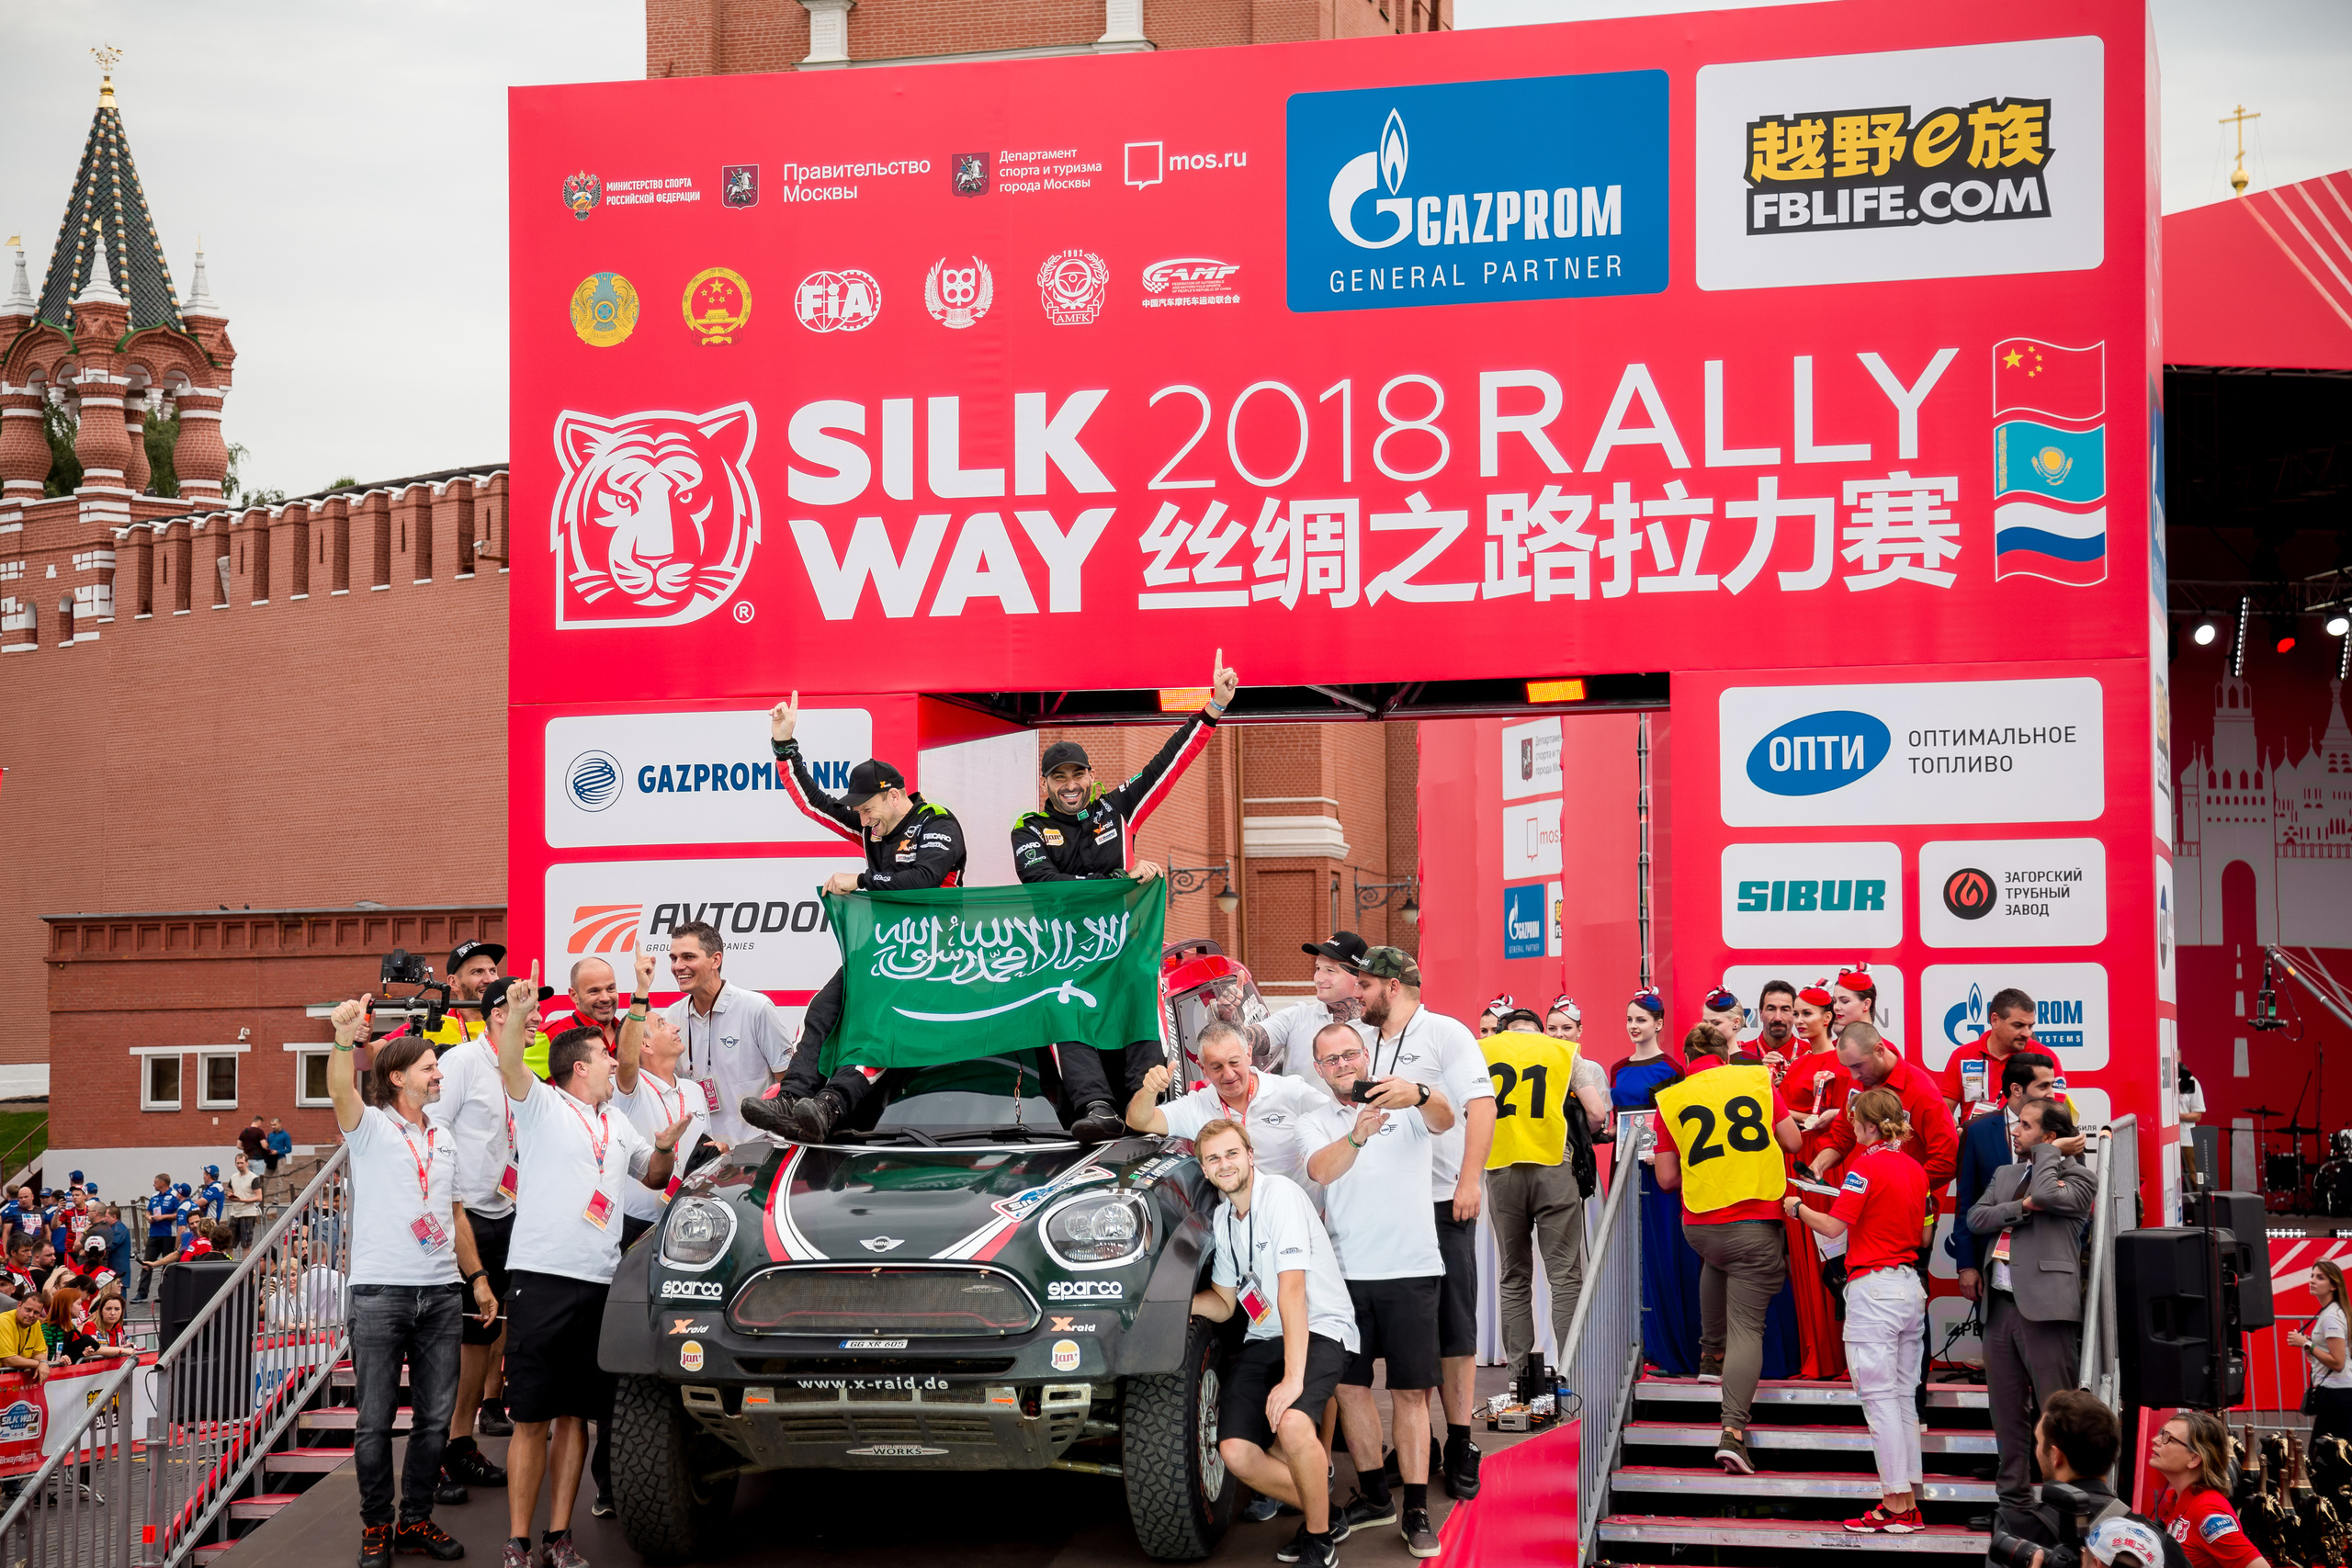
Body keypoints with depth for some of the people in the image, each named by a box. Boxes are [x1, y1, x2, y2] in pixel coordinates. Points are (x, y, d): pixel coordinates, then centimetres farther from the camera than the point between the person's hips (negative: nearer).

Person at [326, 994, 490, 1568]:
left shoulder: (443, 1141, 19)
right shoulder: (371, 1127, 0)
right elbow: (341, 1095, -23)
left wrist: (476, 1276, 17)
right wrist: (345, 1040, -42)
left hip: (441, 1294, 6)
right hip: (381, 1292, -5)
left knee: (435, 1418, 6)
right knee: (376, 1420, -2)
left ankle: (416, 1520, 17)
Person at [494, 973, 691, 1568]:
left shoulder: (617, 1124, 21)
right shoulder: (543, 1106, 2)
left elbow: (653, 1177, 33)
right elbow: (510, 1066, -17)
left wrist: (664, 1147, 10)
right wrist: (516, 1011, -37)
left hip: (599, 1283, 6)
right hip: (542, 1278, -6)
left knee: (575, 1414, 7)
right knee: (532, 1417, -5)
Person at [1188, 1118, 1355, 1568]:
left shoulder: (1280, 1195, -16)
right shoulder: (1221, 1219, 9)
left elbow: (1292, 1289, -23)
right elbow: (1224, 1304, 17)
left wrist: (1293, 1377, -29)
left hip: (1320, 1329, -7)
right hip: (1263, 1337, 8)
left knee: (1291, 1423, -34)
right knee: (1235, 1451, -10)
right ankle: (1325, 1517, 14)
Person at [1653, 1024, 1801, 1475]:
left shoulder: (1670, 1100, 2)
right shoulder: (1757, 1079, 2)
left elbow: (1667, 1178, 4)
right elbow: (1792, 1141, 6)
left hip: (1699, 1226, 2)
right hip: (1757, 1224, -2)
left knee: (1718, 1261, 38)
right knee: (1747, 1327, -3)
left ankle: (1711, 1355, 40)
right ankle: (1733, 1430, -18)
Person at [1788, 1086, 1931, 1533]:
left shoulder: (1868, 1165, -11)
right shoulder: (1915, 1169, 11)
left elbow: (1833, 1227, -15)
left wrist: (1796, 1208, 3)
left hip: (1874, 1290, -8)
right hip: (1912, 1288, 8)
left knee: (1880, 1399, -4)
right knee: (1903, 1398, 12)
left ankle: (1895, 1508, -5)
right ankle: (1909, 1504, 14)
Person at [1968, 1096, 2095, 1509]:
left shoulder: (2077, 1177, 1)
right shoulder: (2004, 1175, 21)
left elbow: (2046, 1195, -20)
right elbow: (1975, 1219, 7)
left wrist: (2049, 1151, -4)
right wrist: (2023, 1206, -9)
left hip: (2045, 1307, -7)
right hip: (2000, 1307, 7)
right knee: (2006, 1412, 12)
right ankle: (2013, 1496, 19)